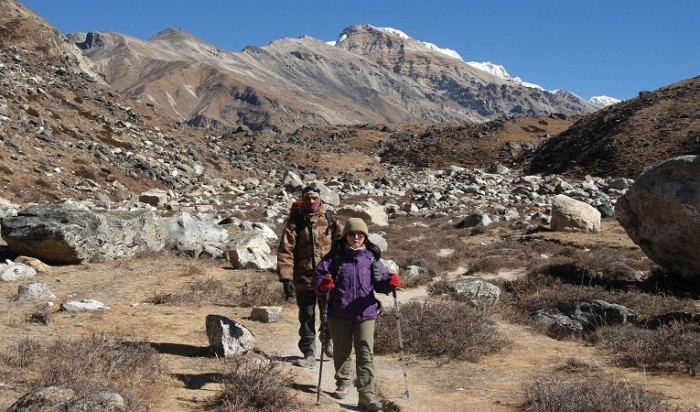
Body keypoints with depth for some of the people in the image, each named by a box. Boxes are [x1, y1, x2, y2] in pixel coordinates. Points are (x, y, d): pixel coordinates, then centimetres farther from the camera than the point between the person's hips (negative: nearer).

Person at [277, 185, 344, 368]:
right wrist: (286, 277, -17)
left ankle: (328, 342, 39)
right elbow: (285, 250, -10)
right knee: (307, 316, 7)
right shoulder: (295, 221, -6)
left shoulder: (329, 219, 2)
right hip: (303, 277, -2)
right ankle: (309, 354, 19)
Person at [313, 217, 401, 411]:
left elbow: (379, 282, 5)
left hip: (365, 313, 0)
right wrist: (322, 285, -27)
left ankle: (366, 394, -4)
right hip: (339, 313, 0)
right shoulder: (335, 256, -2)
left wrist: (390, 282, -17)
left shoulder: (372, 257, 3)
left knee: (365, 353, -6)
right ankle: (343, 383, 37)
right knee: (341, 350, 16)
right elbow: (318, 274, -6)